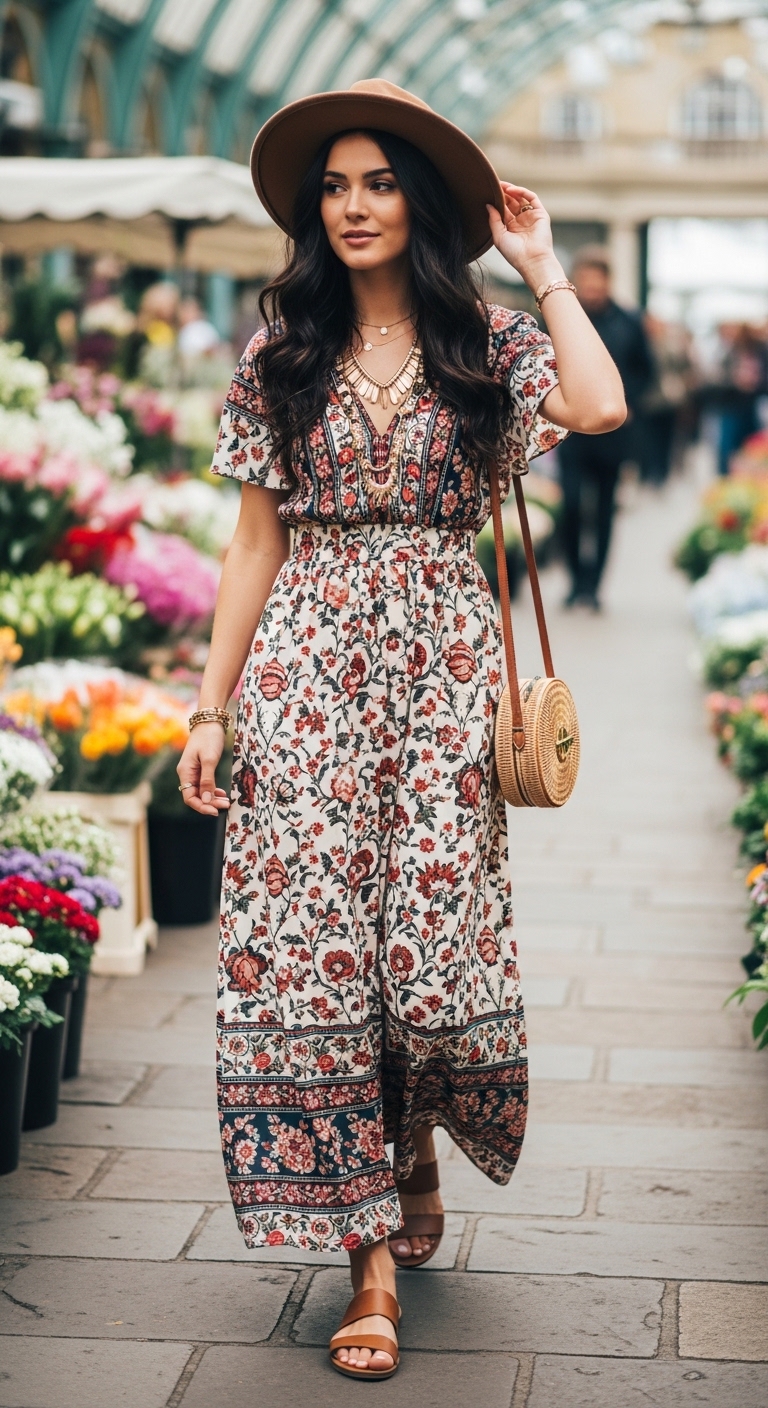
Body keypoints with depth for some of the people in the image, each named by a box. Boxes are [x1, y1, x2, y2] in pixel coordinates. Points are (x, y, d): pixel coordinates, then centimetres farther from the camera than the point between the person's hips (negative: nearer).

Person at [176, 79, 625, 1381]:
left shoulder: (484, 343, 5)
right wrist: (211, 706, 3)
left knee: (432, 936, -3)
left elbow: (598, 406, -16)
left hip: (442, 660, -1)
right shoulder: (282, 354, 8)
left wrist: (540, 266, -3)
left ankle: (416, 1149, 29)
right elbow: (258, 542, 8)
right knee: (308, 941, -5)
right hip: (309, 663, 1)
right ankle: (372, 1257, 2)